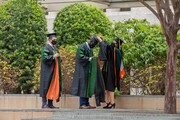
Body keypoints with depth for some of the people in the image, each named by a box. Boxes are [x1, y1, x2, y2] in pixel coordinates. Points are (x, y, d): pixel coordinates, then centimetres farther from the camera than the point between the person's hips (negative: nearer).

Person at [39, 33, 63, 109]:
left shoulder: (55, 48, 17)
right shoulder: (46, 48, -9)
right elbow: (44, 58, -21)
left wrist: (58, 57, 7)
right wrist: (53, 56, -18)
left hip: (55, 71, 9)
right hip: (48, 71, -9)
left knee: (54, 87, 7)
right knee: (47, 87, -7)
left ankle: (50, 103, 11)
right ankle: (44, 104, -3)